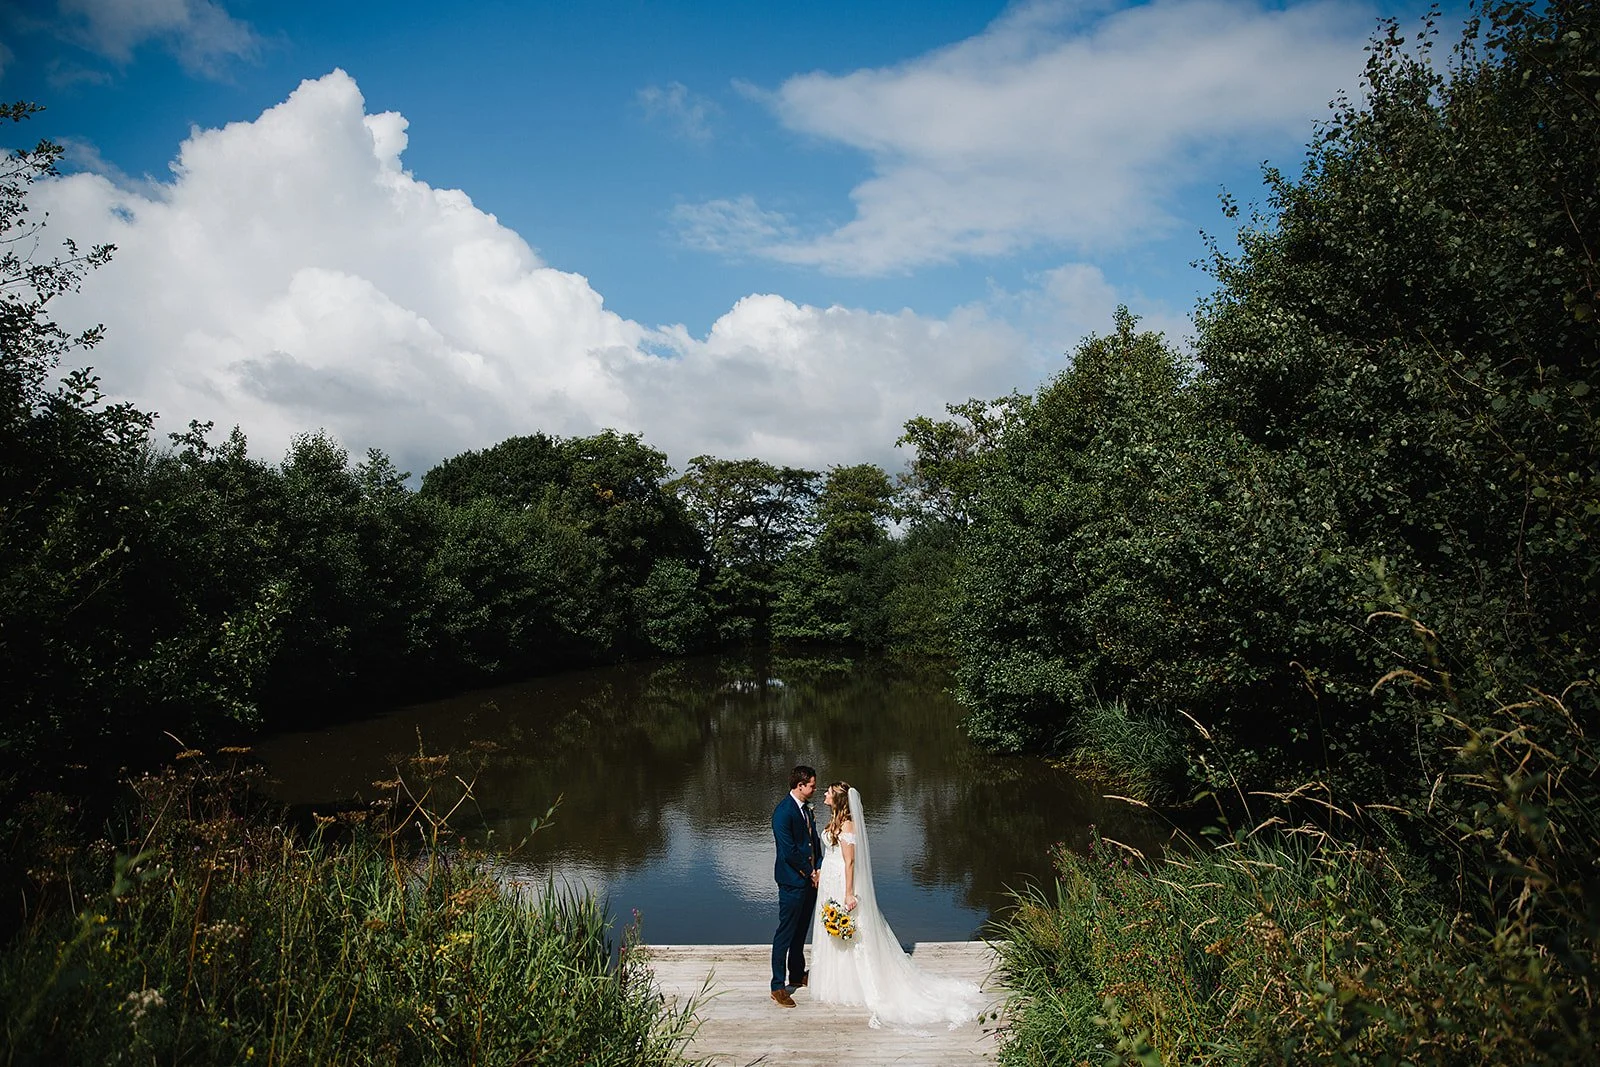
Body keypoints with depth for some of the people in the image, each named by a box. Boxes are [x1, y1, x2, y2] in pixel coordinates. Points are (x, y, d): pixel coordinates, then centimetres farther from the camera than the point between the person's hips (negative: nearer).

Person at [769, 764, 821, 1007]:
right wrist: (810, 872, -11)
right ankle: (778, 987, 5)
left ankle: (797, 975, 33)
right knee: (785, 933, -1)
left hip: (809, 879, 9)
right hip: (792, 881, -9)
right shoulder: (783, 811, -19)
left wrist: (818, 868, 1)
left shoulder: (806, 807, 9)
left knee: (801, 931, 19)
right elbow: (788, 850, -21)